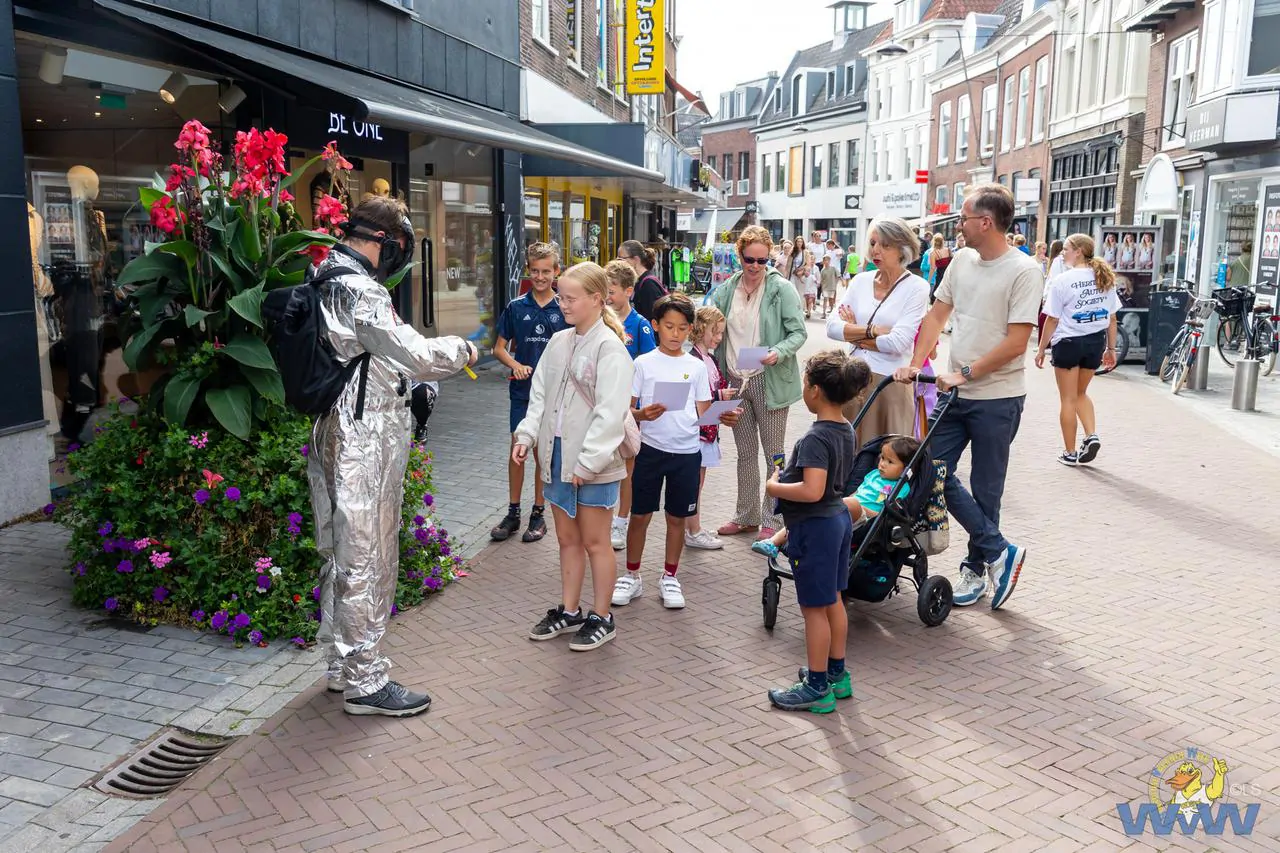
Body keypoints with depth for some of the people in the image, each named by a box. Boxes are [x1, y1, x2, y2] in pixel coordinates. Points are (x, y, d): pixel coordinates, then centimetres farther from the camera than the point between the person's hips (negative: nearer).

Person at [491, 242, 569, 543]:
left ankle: (539, 513, 20)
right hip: (522, 391, 1)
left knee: (543, 452, 8)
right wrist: (516, 366, -13)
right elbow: (500, 348, 5)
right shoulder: (516, 307, 1)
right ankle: (512, 513, 17)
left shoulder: (563, 309, -1)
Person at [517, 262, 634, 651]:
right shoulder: (558, 342, 9)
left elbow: (610, 412, -20)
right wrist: (527, 434, 1)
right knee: (567, 538, 17)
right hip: (558, 456, 7)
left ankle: (601, 618, 19)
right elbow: (540, 395, 14)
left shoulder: (610, 348, -14)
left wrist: (589, 460, -22)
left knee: (595, 542, 5)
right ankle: (569, 611, 30)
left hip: (594, 464, -7)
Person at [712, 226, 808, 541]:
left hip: (768, 381, -5)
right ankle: (747, 516, 27)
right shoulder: (726, 290, 6)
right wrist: (718, 371, -1)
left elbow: (799, 332, -7)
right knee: (745, 451, 15)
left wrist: (779, 353, -25)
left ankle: (772, 519, 14)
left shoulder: (782, 289, -7)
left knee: (773, 452, 3)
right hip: (735, 380, 5)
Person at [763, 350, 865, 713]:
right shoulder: (846, 431, 4)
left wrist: (775, 487, -18)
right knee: (833, 601, 20)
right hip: (839, 519, 10)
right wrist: (789, 473, 11)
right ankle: (836, 674, 33)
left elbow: (812, 491, -33)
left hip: (814, 527, -9)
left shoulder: (815, 438, -25)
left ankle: (817, 688, 13)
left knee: (814, 608, 2)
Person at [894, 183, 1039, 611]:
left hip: (997, 398, -7)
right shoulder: (961, 260, 7)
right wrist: (915, 363, 1)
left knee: (985, 489, 5)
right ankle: (999, 551, 10)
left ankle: (976, 567, 22)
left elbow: (1016, 341, -17)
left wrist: (965, 374, -18)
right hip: (956, 391, 7)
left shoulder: (1022, 270, -13)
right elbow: (937, 315, 11)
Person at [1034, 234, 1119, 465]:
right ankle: (1092, 436, 5)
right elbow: (1112, 318, 7)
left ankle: (1070, 453, 13)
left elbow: (1052, 320, -11)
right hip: (1095, 342, 5)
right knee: (1080, 393, 23)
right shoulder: (1105, 279, 5)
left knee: (1068, 399, 6)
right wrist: (1111, 348, 15)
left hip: (1068, 342, -5)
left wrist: (1041, 349, -3)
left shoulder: (1063, 280, -12)